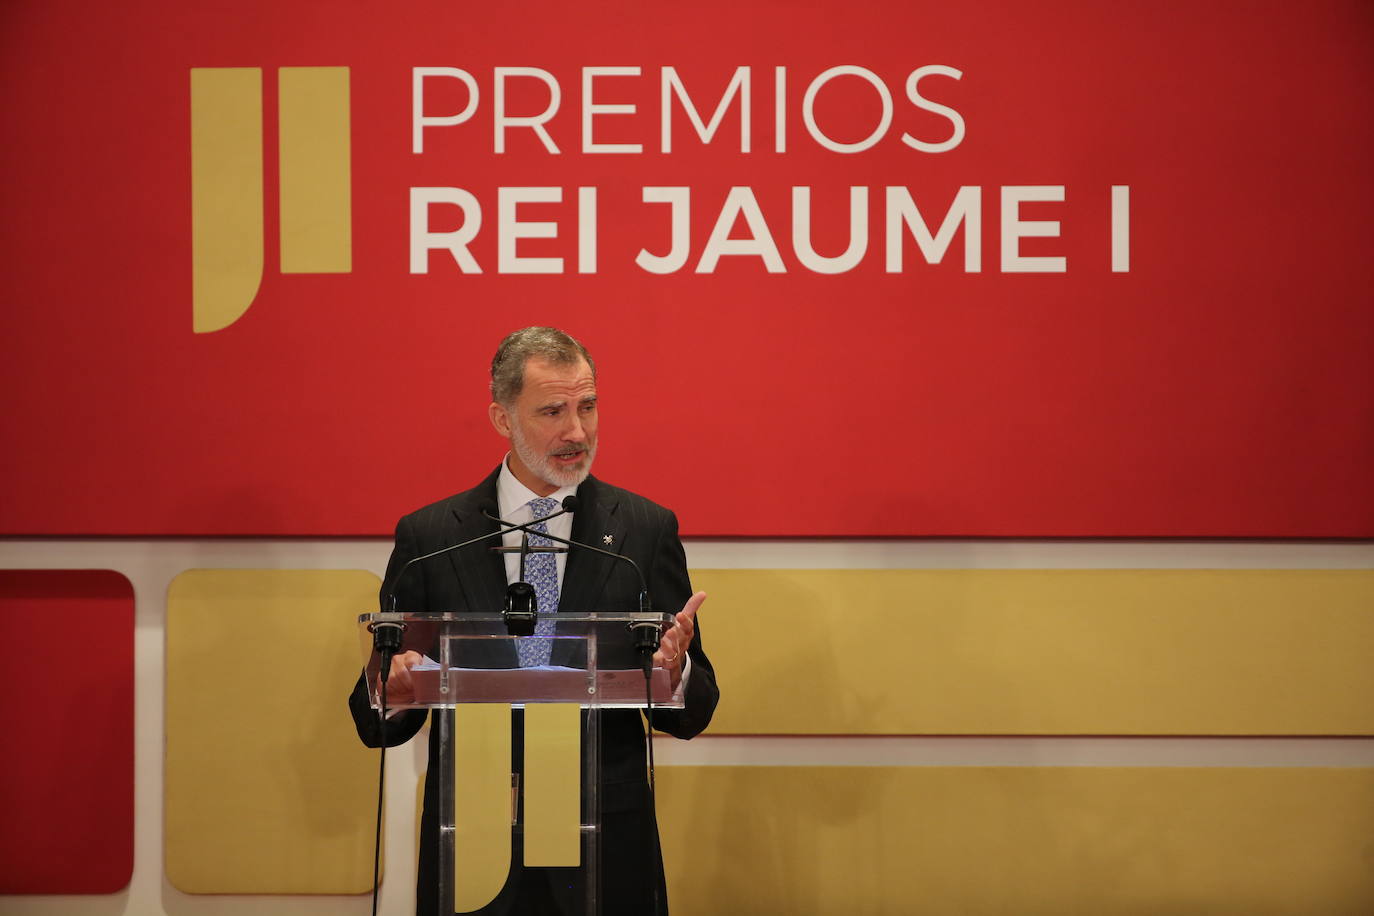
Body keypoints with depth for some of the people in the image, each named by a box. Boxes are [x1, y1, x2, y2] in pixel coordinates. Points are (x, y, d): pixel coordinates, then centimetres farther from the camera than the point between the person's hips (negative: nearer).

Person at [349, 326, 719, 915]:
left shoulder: (647, 529, 2)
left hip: (608, 850, 0)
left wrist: (676, 673, -20)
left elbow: (692, 715, 2)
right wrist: (389, 691, -19)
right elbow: (377, 726, 3)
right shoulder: (428, 536, 2)